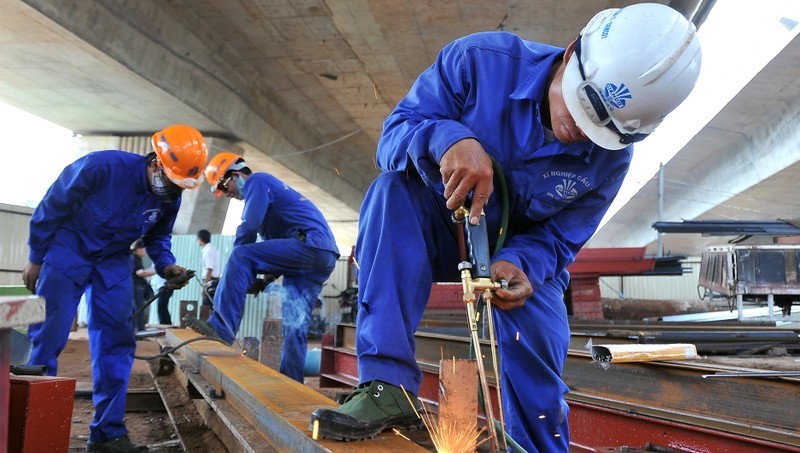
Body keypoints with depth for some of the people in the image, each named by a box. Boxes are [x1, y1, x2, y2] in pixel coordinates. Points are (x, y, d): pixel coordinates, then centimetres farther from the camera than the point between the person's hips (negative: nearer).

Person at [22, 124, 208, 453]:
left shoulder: (170, 198, -11)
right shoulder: (101, 167, -28)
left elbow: (158, 236, 7)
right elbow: (51, 208, -15)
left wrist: (166, 265, -13)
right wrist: (36, 259, -7)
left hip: (114, 262, 5)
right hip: (68, 251, -4)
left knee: (116, 343, -1)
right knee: (47, 338, -5)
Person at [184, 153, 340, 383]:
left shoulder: (256, 181, 2)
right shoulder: (266, 189, 32)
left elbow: (249, 227, -11)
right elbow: (274, 244, 31)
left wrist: (236, 266, 1)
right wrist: (270, 273, 16)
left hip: (310, 243, -10)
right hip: (322, 257, 10)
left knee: (240, 258, -20)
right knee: (294, 326, 6)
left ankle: (222, 328, -27)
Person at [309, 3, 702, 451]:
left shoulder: (610, 159, -18)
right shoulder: (481, 60, -26)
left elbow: (557, 240, -12)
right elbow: (396, 129, -25)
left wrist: (519, 263, -35)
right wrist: (448, 137, -48)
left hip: (520, 252, 2)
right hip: (442, 229, -1)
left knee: (541, 346, -19)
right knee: (395, 190, -33)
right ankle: (389, 383, -38)